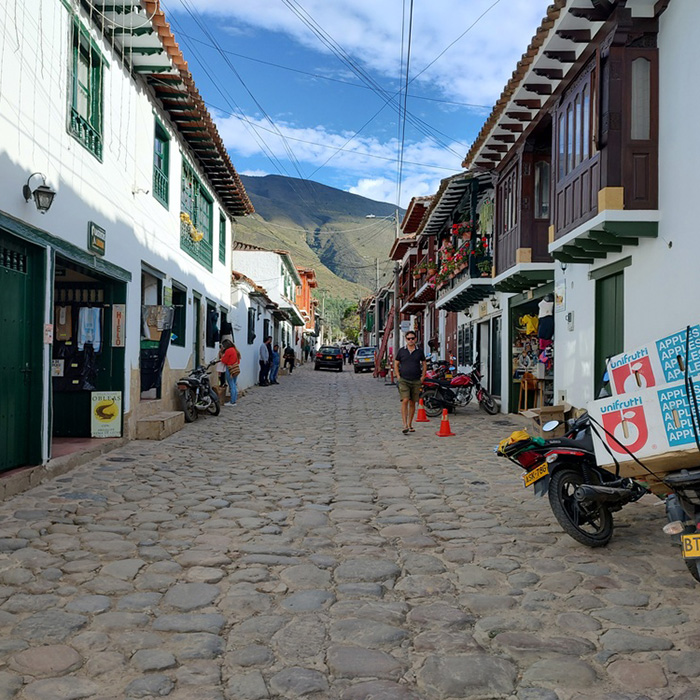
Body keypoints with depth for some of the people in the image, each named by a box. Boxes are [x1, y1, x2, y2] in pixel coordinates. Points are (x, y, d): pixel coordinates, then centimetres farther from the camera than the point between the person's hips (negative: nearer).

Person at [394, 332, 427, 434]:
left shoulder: (419, 351, 7)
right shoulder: (401, 351, 4)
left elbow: (424, 364, 15)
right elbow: (396, 364, 11)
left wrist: (422, 377, 5)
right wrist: (398, 377, 0)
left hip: (416, 381, 2)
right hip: (404, 381, -2)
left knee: (412, 403, 7)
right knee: (405, 401, -14)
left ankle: (410, 425, 17)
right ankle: (405, 425, -17)